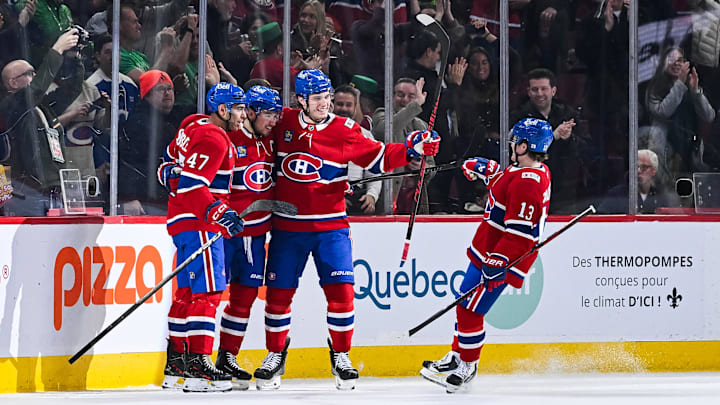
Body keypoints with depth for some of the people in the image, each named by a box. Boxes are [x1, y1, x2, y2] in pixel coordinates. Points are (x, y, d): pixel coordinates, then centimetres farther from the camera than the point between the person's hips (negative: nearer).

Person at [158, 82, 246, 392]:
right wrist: (217, 213, -29)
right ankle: (198, 366, -18)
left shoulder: (196, 126, 15)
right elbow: (191, 187, -24)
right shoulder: (213, 140, -16)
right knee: (207, 291, -13)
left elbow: (170, 161, 27)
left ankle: (176, 364, 18)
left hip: (185, 223, 11)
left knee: (188, 293, 14)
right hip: (196, 225, -11)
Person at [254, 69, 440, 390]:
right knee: (278, 292, 2)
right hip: (287, 227, 1)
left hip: (330, 226, -1)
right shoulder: (283, 123, 1)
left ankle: (340, 356, 8)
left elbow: (377, 157, -3)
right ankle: (275, 355, 19)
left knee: (340, 290, -9)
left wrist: (409, 149, -15)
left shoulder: (345, 131, -4)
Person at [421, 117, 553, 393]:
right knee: (465, 304, 19)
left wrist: (497, 262, -29)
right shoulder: (536, 171, 8)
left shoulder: (528, 182, -25)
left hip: (498, 259, -11)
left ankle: (466, 369, 7)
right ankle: (457, 357, 32)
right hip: (487, 252, 11)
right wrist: (483, 168, 31)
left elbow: (520, 232, -29)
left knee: (469, 310, -5)